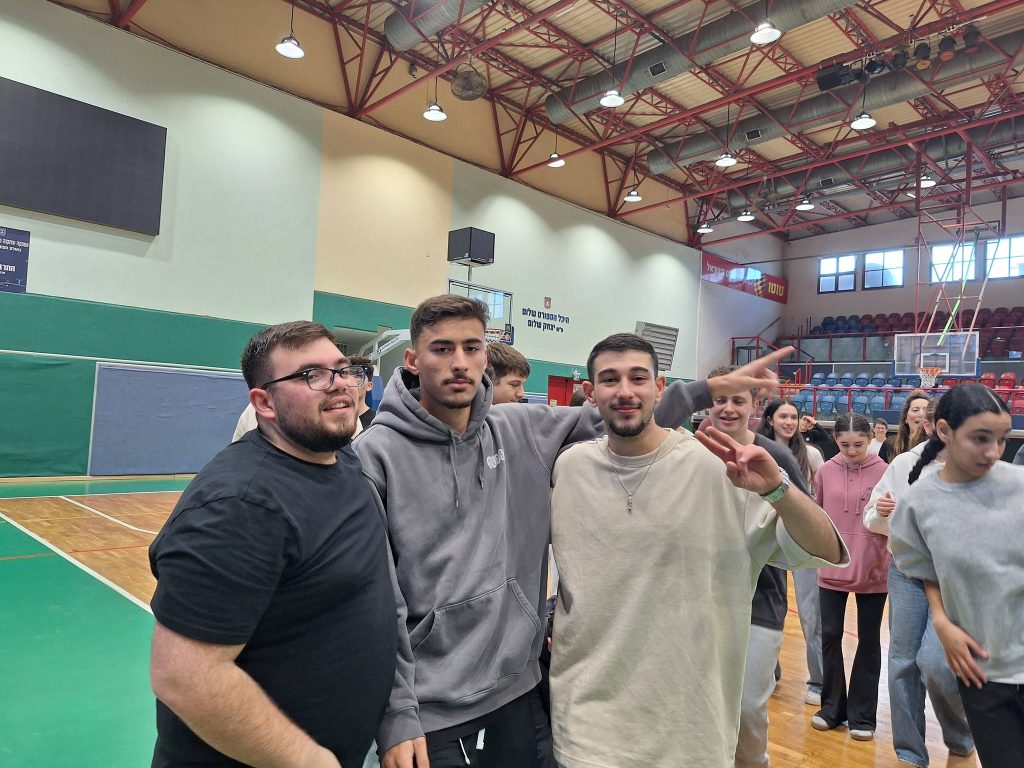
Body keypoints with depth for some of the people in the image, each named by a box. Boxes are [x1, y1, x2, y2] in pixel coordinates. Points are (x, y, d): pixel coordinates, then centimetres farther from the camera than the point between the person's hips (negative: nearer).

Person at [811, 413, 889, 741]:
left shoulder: (884, 472, -8)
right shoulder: (826, 471, -2)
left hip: (873, 571, -2)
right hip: (832, 569, 2)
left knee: (868, 641, 10)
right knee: (830, 636, 10)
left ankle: (862, 715, 23)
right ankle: (832, 707, 26)